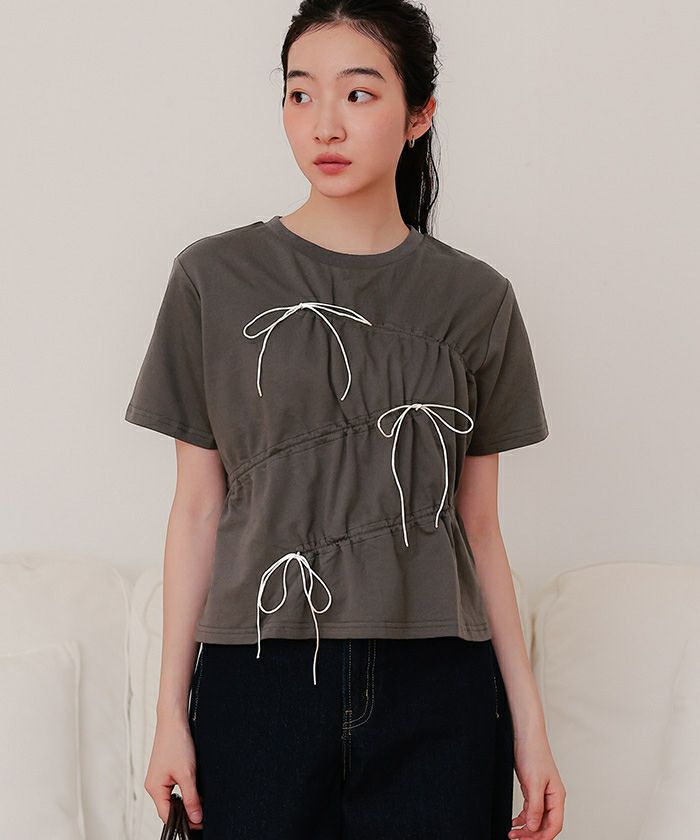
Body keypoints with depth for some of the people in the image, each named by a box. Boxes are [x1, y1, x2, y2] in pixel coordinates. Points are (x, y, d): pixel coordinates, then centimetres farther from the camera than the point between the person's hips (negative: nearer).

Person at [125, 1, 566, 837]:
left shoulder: (476, 299, 4)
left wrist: (529, 723, 4)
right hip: (259, 679, -1)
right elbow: (198, 507, 2)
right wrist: (170, 710, 0)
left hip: (437, 687, 1)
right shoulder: (216, 279, 0)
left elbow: (478, 529, 7)